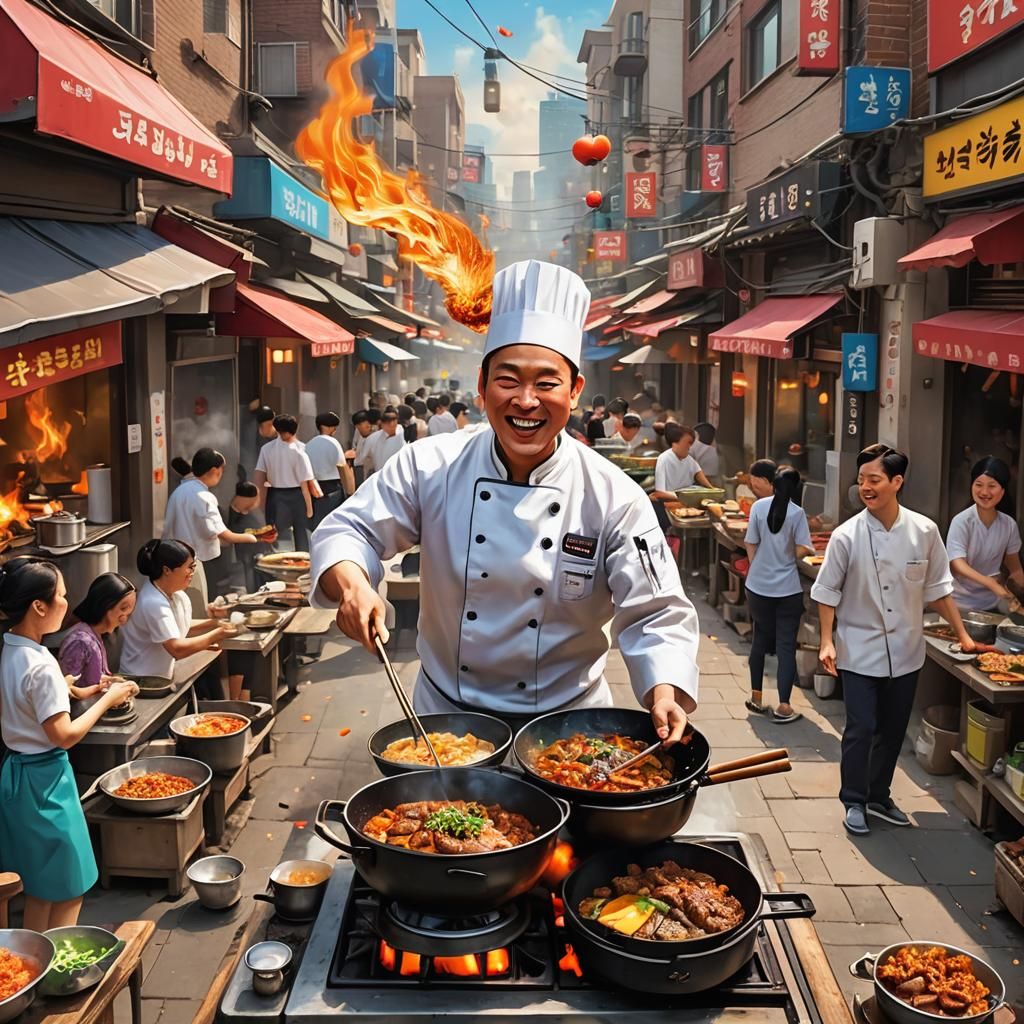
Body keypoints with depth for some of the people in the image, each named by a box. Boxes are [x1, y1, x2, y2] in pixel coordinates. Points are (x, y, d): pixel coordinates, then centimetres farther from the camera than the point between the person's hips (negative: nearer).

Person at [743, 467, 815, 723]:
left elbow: (750, 545, 1)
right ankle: (783, 707, 0)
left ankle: (757, 698, 24)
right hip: (787, 589, -3)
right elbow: (802, 550, -13)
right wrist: (802, 550, 10)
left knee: (760, 639, 18)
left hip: (758, 586, 3)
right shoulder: (797, 513, -9)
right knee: (786, 646, 3)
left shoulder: (758, 507, -2)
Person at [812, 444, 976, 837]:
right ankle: (854, 801, 18)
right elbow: (828, 593, -5)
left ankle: (878, 797, 32)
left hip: (906, 651, 3)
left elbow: (937, 588, 5)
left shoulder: (924, 531, -6)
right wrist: (826, 642, -10)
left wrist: (962, 635, 8)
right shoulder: (847, 536, -13)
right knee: (861, 729, -1)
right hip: (860, 651, -3)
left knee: (892, 731, 13)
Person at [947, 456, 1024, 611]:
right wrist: (991, 583, -40)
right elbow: (957, 565, -27)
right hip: (960, 604, -4)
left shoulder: (1009, 524, -5)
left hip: (991, 603, 4)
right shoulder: (961, 521, -17)